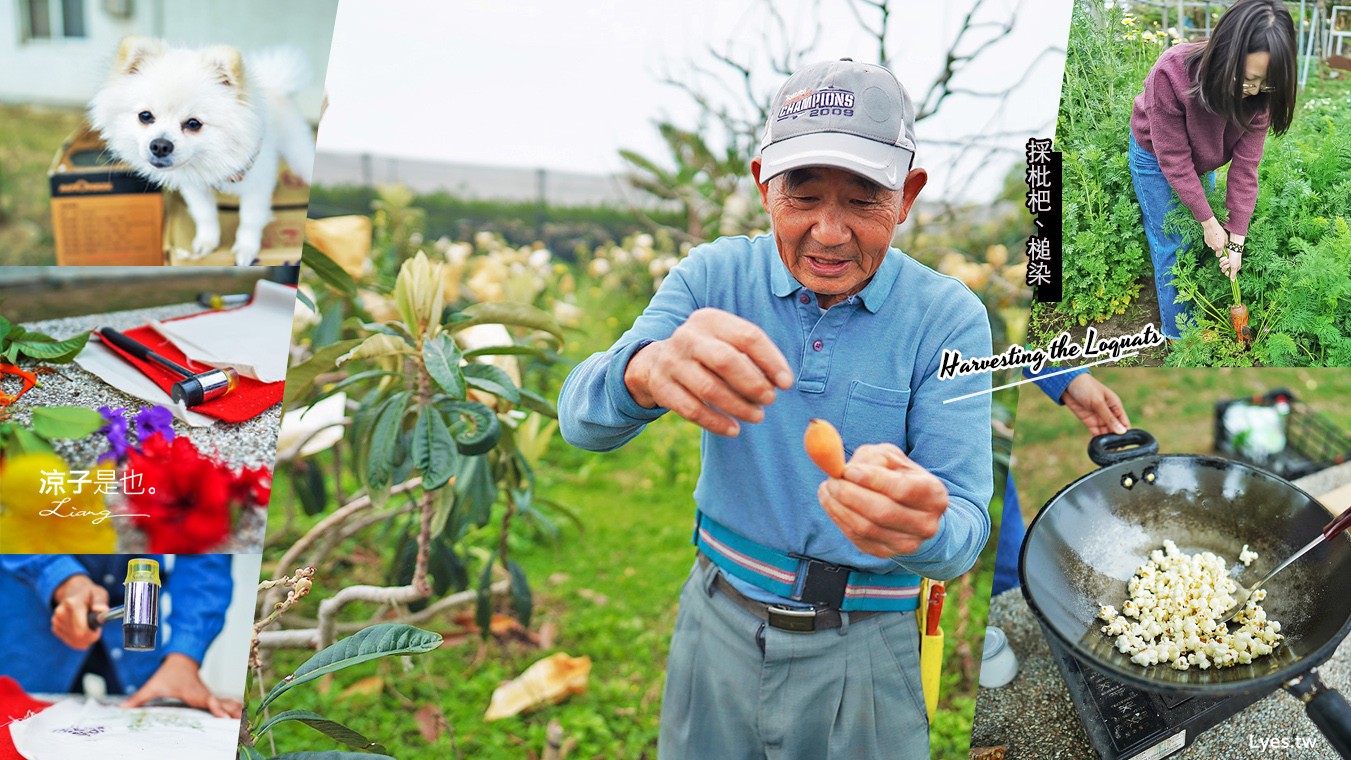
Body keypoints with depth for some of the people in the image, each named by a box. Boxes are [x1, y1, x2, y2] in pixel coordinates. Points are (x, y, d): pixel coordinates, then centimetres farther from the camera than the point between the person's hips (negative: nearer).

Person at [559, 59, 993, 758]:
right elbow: (580, 418, -20)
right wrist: (647, 371, -44)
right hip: (719, 618, 2)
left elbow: (964, 530, -18)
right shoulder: (714, 275, -9)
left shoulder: (949, 318, -14)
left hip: (863, 653, -1)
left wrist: (917, 523, -43)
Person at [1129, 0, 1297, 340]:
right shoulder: (1171, 74, -41)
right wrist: (1209, 221, -23)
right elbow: (1174, 160, -30)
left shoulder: (1260, 94, -28)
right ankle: (1178, 333, 18)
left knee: (1202, 245, 13)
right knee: (1173, 246, 0)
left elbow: (1245, 165, -21)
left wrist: (1236, 238, -22)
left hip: (1202, 160, 4)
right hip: (1155, 157, -4)